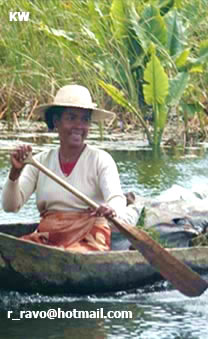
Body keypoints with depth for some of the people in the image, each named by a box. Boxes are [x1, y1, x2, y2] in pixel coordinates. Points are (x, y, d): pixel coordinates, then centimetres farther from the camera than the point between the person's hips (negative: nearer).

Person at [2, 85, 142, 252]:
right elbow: (10, 206, 2)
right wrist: (15, 172, -17)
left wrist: (111, 210, -40)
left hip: (88, 240, -2)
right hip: (47, 239, 2)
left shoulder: (101, 160, 2)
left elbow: (116, 197, -15)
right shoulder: (40, 161, 11)